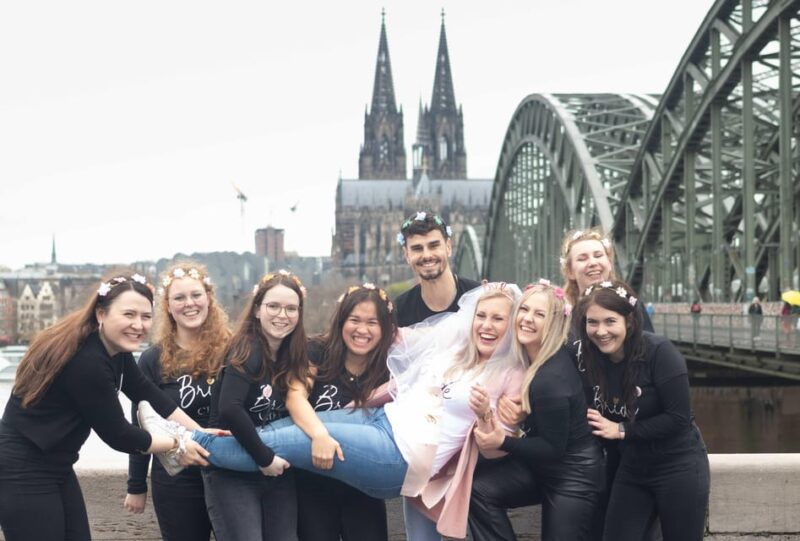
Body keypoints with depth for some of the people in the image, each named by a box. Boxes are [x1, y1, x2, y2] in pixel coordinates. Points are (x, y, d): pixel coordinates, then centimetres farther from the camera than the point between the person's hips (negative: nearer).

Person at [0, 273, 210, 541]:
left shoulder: (115, 348, 1)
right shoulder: (87, 362, -27)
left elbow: (145, 392, 9)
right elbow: (116, 434, -19)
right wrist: (176, 446, -6)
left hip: (55, 467, 10)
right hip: (23, 473, -10)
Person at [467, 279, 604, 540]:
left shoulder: (552, 379, -28)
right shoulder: (529, 356, -6)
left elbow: (554, 448, -21)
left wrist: (503, 443, -27)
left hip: (574, 475, -7)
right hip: (541, 463, 7)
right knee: (479, 488, -14)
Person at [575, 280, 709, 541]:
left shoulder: (659, 352, -21)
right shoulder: (591, 358, -5)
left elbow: (678, 417, -23)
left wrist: (621, 431, -19)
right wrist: (597, 423, -11)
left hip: (678, 468, -5)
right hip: (631, 469, 5)